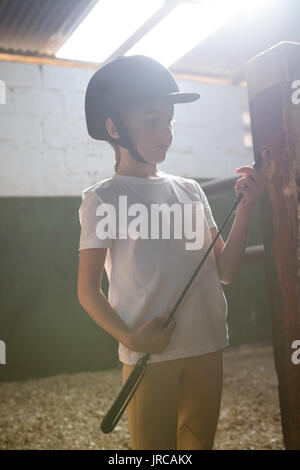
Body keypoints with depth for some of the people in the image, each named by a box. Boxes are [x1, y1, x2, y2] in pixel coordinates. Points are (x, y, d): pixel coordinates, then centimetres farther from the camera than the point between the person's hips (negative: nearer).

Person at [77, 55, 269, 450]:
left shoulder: (190, 190, 8)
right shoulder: (103, 198, -5)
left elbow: (224, 271, 6)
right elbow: (88, 288, -7)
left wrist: (245, 207, -4)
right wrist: (128, 337, -21)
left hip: (207, 348, 5)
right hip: (149, 354, -4)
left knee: (200, 442, 18)